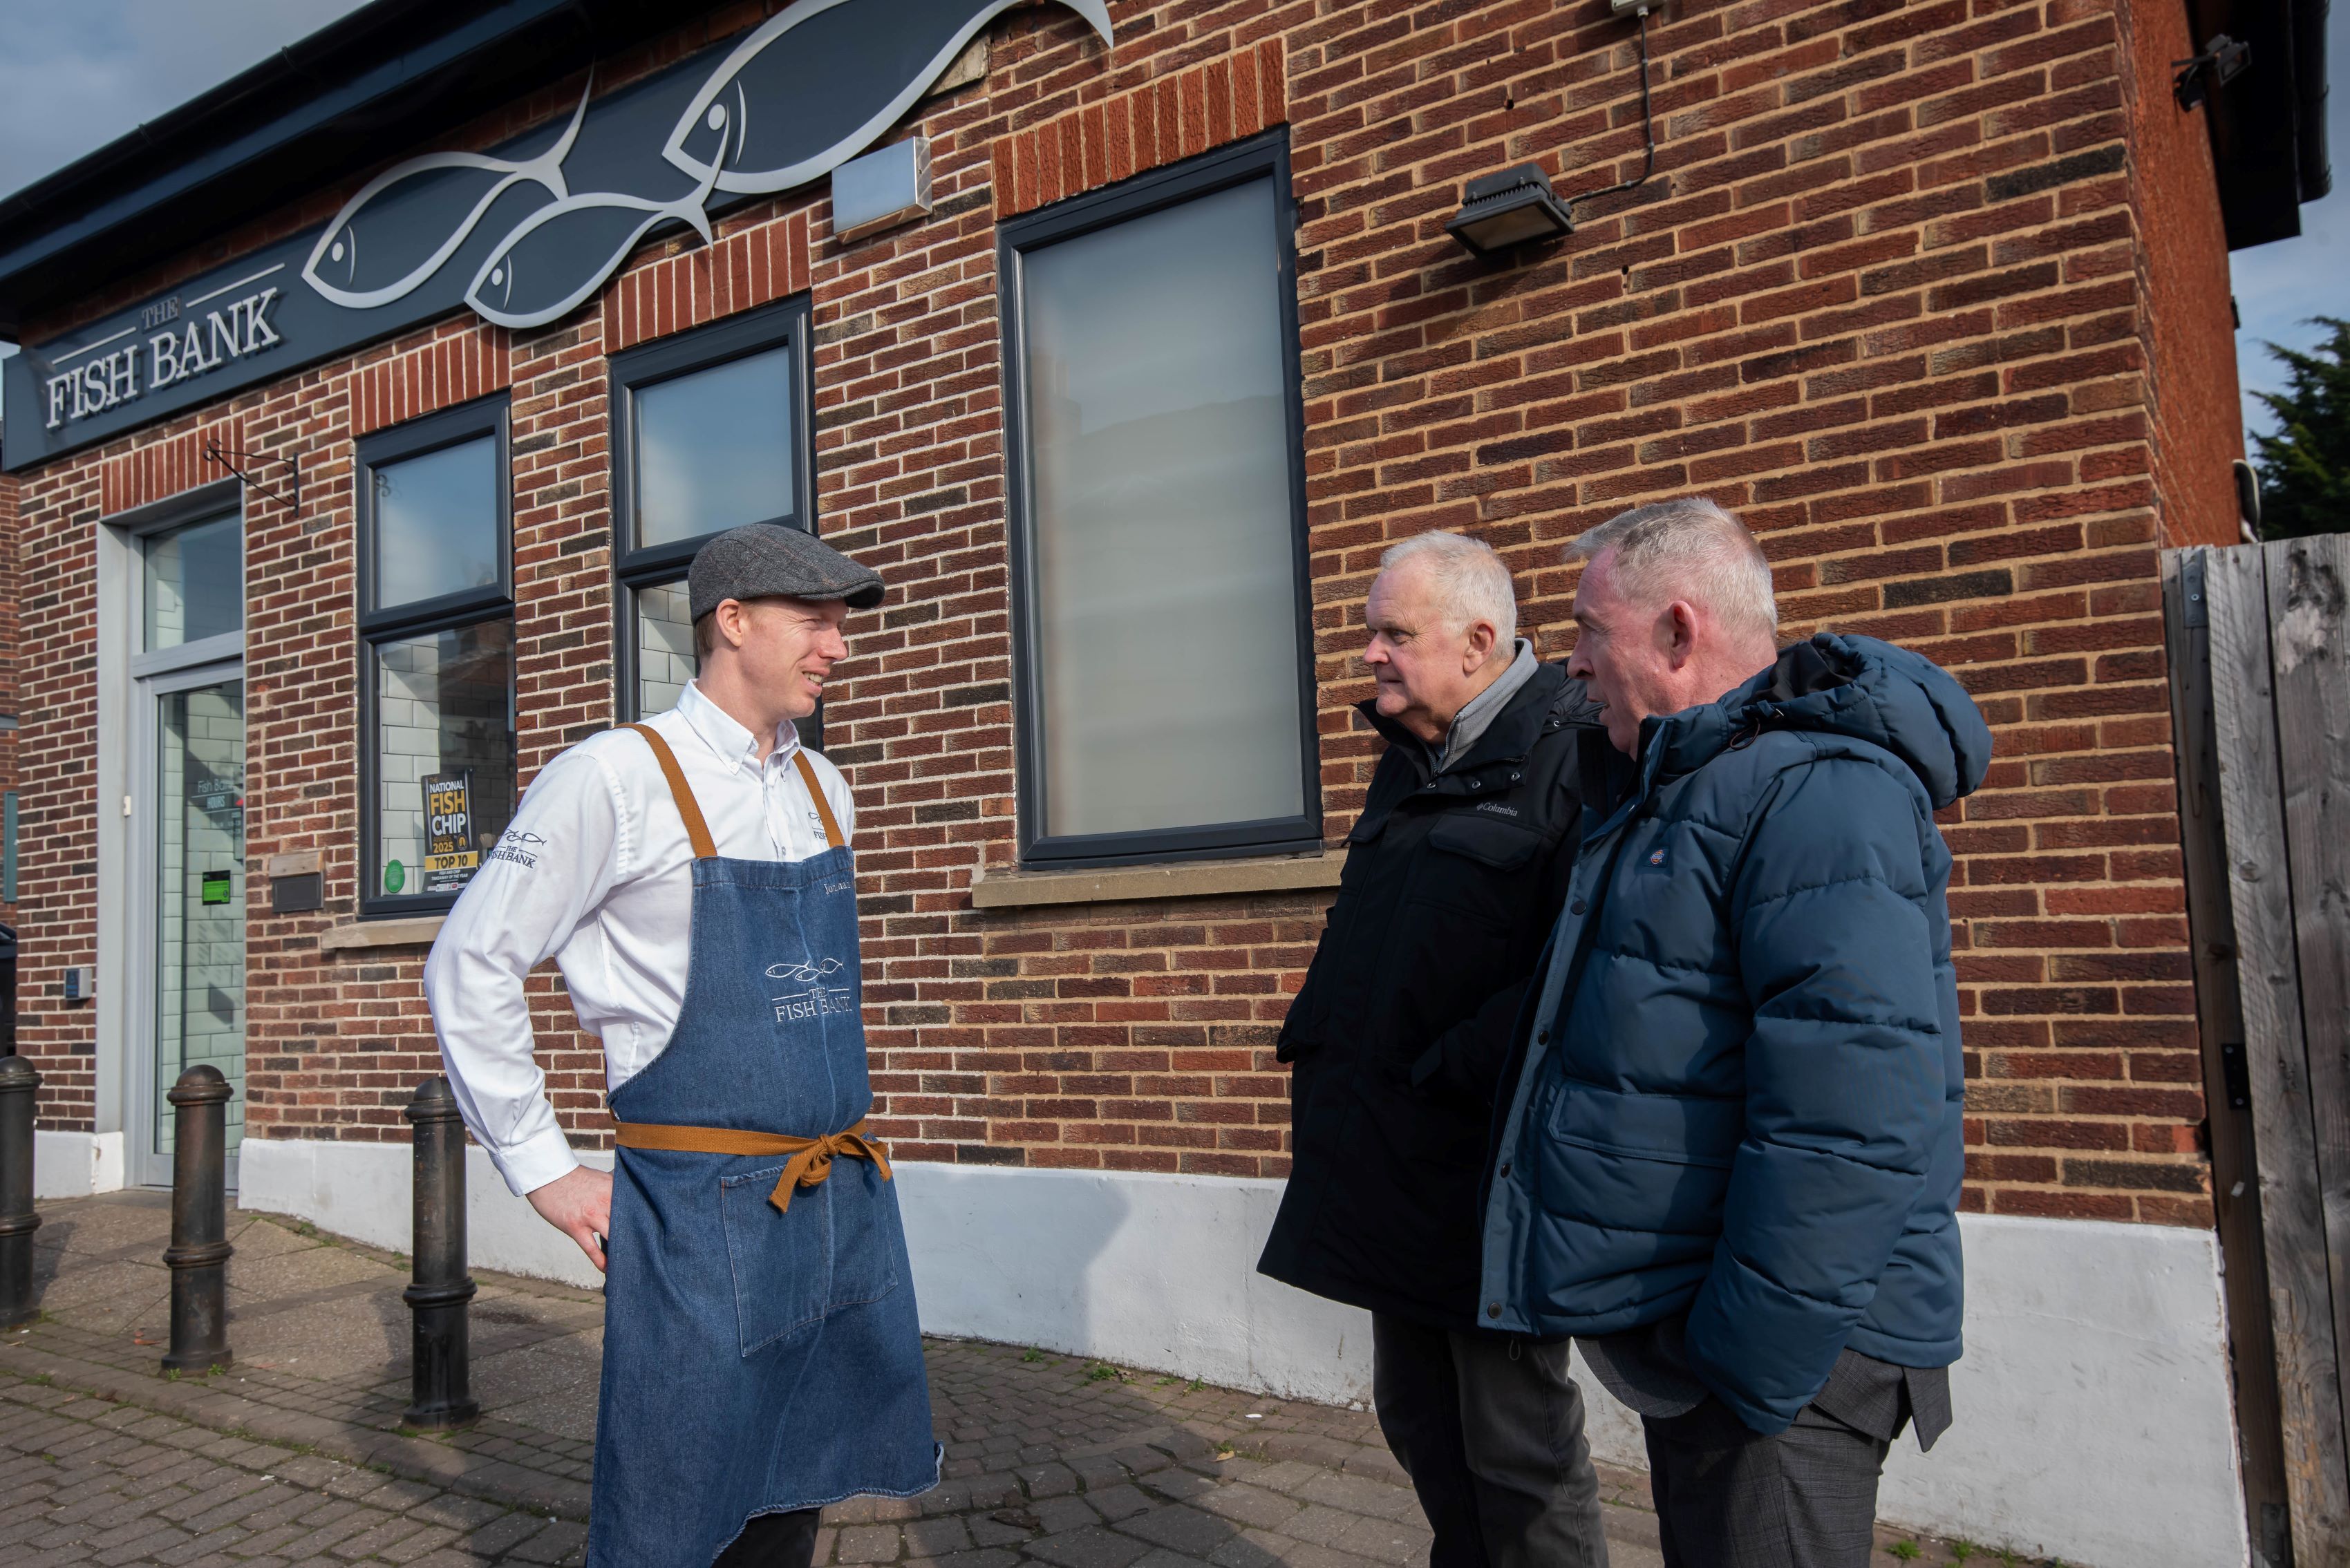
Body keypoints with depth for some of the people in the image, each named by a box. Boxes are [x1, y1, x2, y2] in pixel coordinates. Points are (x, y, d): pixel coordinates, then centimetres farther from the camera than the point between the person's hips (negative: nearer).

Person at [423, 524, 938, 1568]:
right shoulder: (616, 778, -10)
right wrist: (543, 1173, -6)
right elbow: (468, 971, -6)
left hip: (849, 1209, 6)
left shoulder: (823, 790, 11)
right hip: (703, 1217, -6)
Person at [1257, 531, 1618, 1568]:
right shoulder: (1408, 761, 13)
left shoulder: (1572, 751, -13)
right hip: (1391, 1161, 8)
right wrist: (1317, 1045, 11)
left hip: (1489, 1161, -8)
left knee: (1518, 1449, 5)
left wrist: (1450, 1075, -20)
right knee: (1418, 1420, 20)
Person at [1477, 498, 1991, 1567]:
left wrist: (1749, 1369, -24)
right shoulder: (1691, 788, 14)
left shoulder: (1818, 793, -20)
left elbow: (1849, 1119, -28)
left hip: (1775, 1355, -10)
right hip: (1676, 1326, 10)